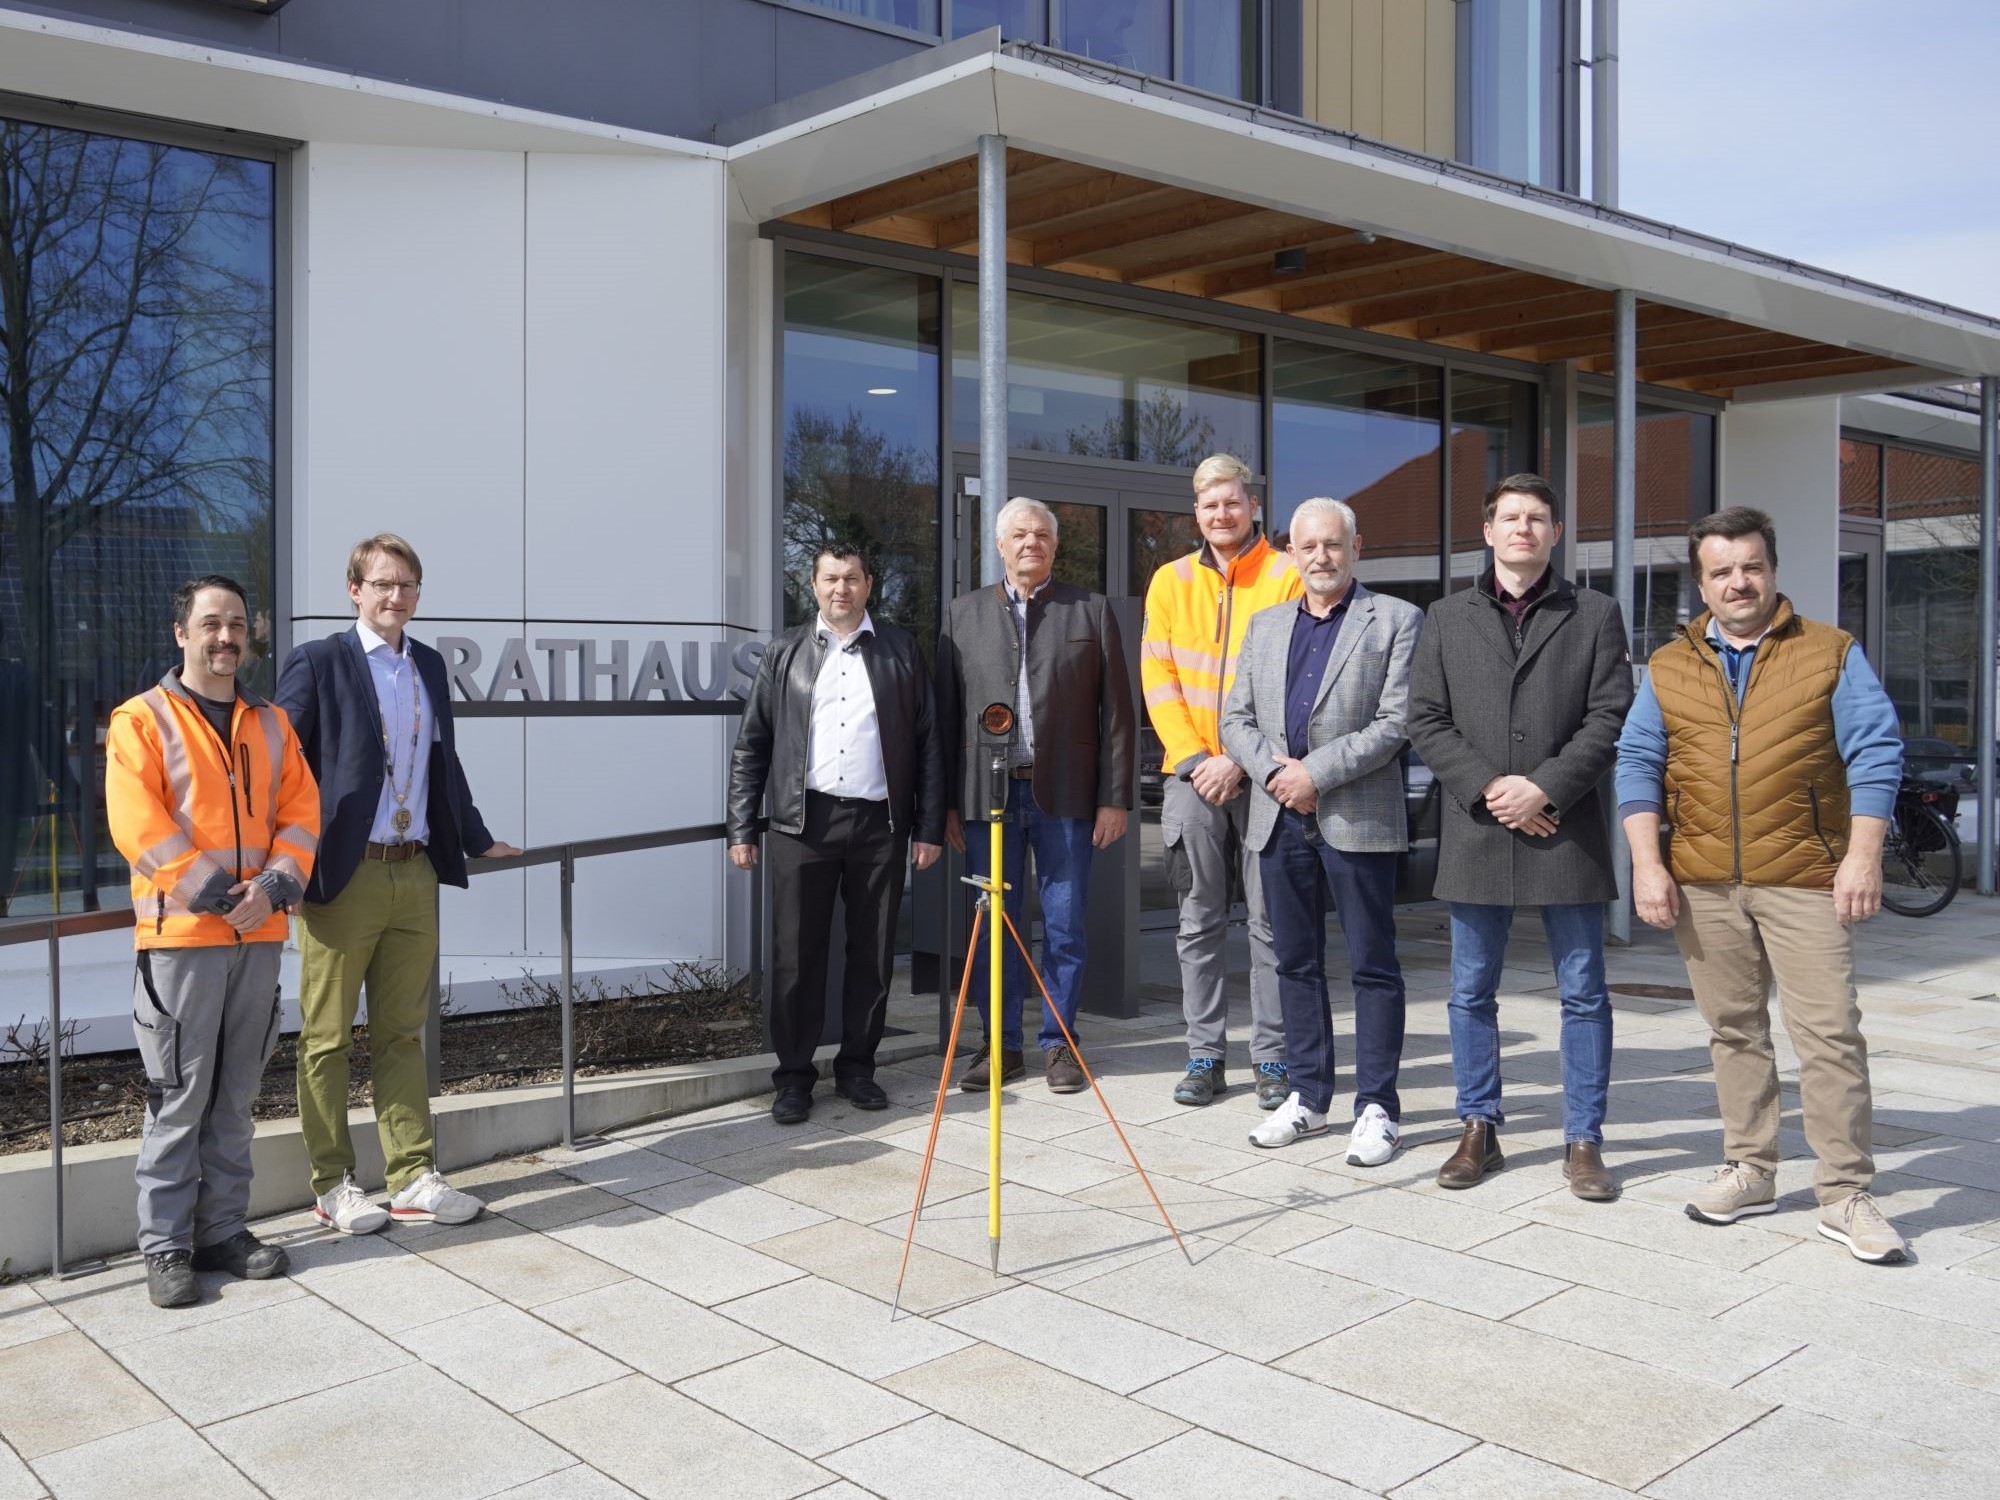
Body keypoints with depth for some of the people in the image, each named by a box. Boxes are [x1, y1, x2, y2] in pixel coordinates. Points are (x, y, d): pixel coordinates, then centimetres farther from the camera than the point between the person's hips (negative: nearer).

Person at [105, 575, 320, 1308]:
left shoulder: (271, 724, 13)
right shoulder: (141, 720, -2)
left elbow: (300, 811, 7)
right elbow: (136, 823, -12)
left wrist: (273, 888, -9)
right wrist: (214, 896, -16)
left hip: (260, 934, 5)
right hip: (181, 935, -5)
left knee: (235, 1095, 11)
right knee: (178, 1097, -1)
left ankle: (223, 1229, 20)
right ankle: (166, 1246, 8)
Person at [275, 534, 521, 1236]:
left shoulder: (429, 666, 13)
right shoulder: (317, 663, -5)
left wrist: (477, 840, 27)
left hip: (415, 874, 6)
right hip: (341, 877, -5)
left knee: (401, 1032, 12)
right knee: (327, 1038, 6)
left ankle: (414, 1178, 18)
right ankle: (332, 1185, 17)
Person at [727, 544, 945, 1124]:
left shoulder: (901, 651, 9)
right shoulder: (785, 654, 10)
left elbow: (928, 743, 8)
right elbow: (751, 745, 8)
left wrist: (930, 827, 2)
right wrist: (741, 828, 2)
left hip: (880, 822, 1)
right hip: (802, 822, 0)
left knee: (872, 953, 6)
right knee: (796, 955, 1)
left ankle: (857, 1067, 20)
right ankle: (793, 1077, 10)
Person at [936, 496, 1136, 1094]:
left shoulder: (1090, 611, 7)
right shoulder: (964, 614, 10)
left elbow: (1117, 710, 3)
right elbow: (947, 712, 8)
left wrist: (1116, 797, -3)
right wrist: (949, 802, 3)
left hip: (1065, 794, -1)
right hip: (987, 793, 1)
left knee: (1065, 926, 4)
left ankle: (1059, 1043, 17)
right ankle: (1001, 1044, 19)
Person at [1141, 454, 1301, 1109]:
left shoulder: (1286, 577, -1)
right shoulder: (1170, 582, 10)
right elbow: (1159, 678, 6)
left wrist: (1243, 759, -14)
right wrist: (1192, 756, -7)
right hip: (1192, 776, 3)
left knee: (1271, 922, 3)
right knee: (1199, 922, 7)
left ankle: (1272, 1058, 13)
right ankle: (1205, 1056, 16)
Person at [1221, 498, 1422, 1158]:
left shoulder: (1397, 620, 0)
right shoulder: (1265, 625, 15)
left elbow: (1396, 722, -9)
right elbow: (1236, 719, 11)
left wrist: (1316, 772, -14)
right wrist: (1274, 771, -8)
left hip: (1357, 818, -5)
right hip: (1280, 818, 5)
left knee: (1373, 966, 1)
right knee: (1296, 962, 12)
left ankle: (1376, 1107, 9)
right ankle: (1307, 1098, 22)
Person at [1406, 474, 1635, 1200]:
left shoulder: (1595, 614, 6)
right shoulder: (1446, 617, 11)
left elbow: (1610, 717, -2)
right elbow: (1426, 721, 4)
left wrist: (1544, 787, -14)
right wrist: (1488, 788, -9)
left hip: (1566, 828, -2)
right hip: (1475, 830, 2)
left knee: (1583, 993, 3)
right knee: (1471, 992, 8)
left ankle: (1583, 1141, 13)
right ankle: (1479, 1131, 20)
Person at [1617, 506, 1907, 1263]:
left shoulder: (1830, 653, 5)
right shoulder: (1668, 667, 11)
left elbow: (1874, 753, 0)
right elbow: (1638, 765, 7)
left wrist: (1863, 856, -9)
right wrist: (1648, 862, -3)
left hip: (1804, 879, -2)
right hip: (1702, 883, 3)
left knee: (1830, 1032, -4)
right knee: (1732, 1030, 10)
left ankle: (1846, 1194, 5)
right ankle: (1750, 1171, 22)